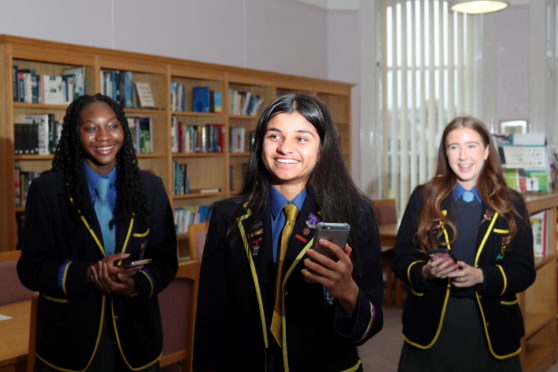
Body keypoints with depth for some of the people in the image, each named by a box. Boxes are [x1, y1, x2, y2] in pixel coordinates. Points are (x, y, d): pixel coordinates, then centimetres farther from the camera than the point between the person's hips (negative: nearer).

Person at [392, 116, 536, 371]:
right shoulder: (423, 198, 0)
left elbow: (525, 271, -2)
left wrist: (481, 276, -18)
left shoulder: (511, 204, 1)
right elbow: (401, 259, 2)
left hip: (491, 331, 0)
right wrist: (425, 272, -19)